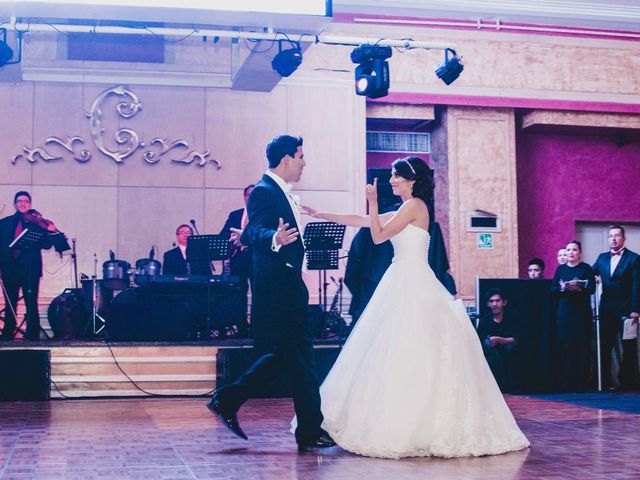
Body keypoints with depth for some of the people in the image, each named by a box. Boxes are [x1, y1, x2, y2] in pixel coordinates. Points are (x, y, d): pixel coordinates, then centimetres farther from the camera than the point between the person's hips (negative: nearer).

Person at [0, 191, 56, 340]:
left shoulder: (37, 222, 7)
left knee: (31, 304, -5)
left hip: (30, 268, -2)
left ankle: (33, 335, 0)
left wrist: (50, 232, -19)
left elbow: (46, 245, -1)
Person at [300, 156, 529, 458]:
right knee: (397, 353, 9)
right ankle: (410, 424, 13)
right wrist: (324, 215, 22)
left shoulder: (414, 205, -9)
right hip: (403, 285, 10)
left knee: (409, 353, -8)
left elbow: (378, 235, -11)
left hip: (413, 288, -10)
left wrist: (372, 201, -6)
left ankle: (405, 429, -5)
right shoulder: (405, 210, 19)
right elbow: (362, 221, 23)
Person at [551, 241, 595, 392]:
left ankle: (581, 383, 0)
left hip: (582, 312, -2)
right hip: (564, 312, 2)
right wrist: (562, 288, -14)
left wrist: (578, 288, -24)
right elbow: (553, 290, 6)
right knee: (564, 347, -3)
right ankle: (565, 383, 0)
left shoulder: (586, 268, 3)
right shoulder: (561, 269, 11)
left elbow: (592, 288, -7)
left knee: (582, 347, -4)